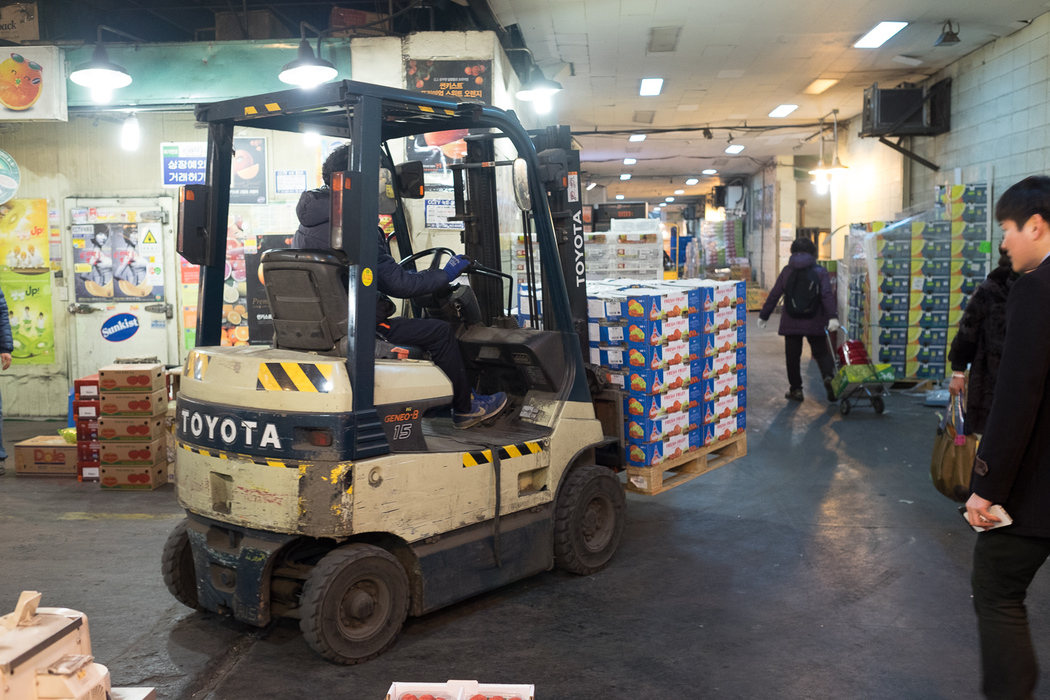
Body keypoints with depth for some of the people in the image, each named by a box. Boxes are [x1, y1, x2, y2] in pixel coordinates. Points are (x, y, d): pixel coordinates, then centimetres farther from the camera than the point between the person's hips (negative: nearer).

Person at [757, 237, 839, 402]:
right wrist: (833, 316, -20)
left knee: (792, 355, 10)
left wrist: (764, 315, 11)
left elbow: (774, 295, 4)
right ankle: (829, 375, -15)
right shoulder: (820, 272, 0)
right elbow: (827, 295, -13)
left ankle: (795, 389, 13)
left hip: (791, 322, 0)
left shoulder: (787, 271, 3)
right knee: (821, 352, 11)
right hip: (814, 322, 0)